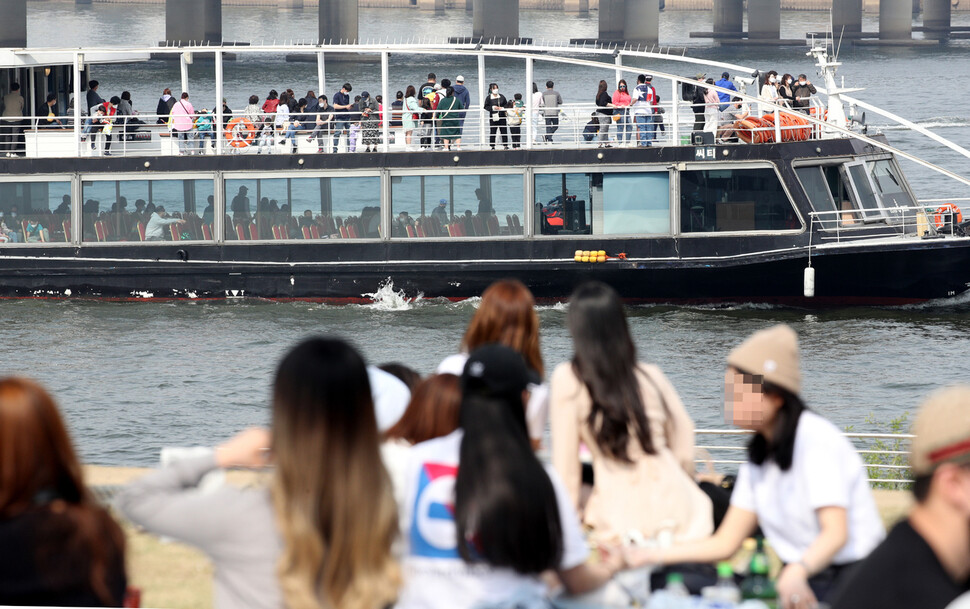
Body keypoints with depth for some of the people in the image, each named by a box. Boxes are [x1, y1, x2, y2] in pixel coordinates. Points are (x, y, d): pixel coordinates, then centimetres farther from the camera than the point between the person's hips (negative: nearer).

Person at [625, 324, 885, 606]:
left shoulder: (817, 440, -12)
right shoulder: (760, 456, 13)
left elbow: (836, 532, -23)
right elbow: (725, 543, 13)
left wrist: (796, 573, -40)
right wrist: (651, 555, 4)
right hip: (799, 581, 8)